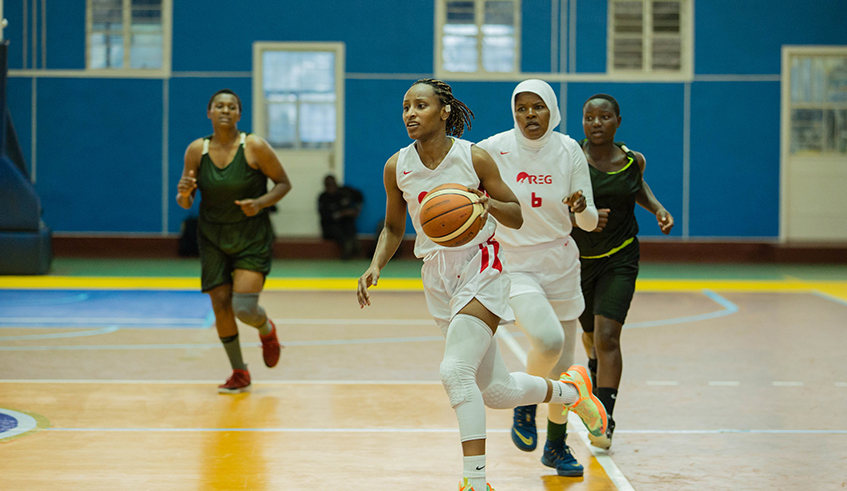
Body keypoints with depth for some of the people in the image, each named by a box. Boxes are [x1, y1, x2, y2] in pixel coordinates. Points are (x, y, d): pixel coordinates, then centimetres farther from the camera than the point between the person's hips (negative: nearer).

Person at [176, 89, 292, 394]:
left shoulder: (255, 147, -12)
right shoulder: (196, 150, -5)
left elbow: (284, 183, -3)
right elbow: (184, 202, 1)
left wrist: (261, 203, -21)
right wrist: (184, 192, -23)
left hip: (253, 239, -3)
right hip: (213, 239, 3)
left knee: (244, 309, -15)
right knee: (221, 305, -1)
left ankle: (267, 329, 24)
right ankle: (239, 373, 19)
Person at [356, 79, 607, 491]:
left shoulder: (475, 158, -11)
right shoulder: (397, 167, -1)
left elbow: (516, 217, -2)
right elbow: (393, 227, 13)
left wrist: (489, 204, -23)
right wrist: (375, 267, -4)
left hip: (481, 268, -5)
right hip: (437, 278, 5)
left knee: (455, 371, -24)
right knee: (496, 392, 12)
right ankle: (570, 389, 41)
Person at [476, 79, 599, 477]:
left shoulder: (569, 152, -4)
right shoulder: (493, 150, -11)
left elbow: (590, 223, -2)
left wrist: (581, 207, -24)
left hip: (560, 263, 3)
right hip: (513, 262, -3)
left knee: (563, 367, 10)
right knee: (548, 339, -29)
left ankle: (557, 446, 32)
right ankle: (525, 403, 1)